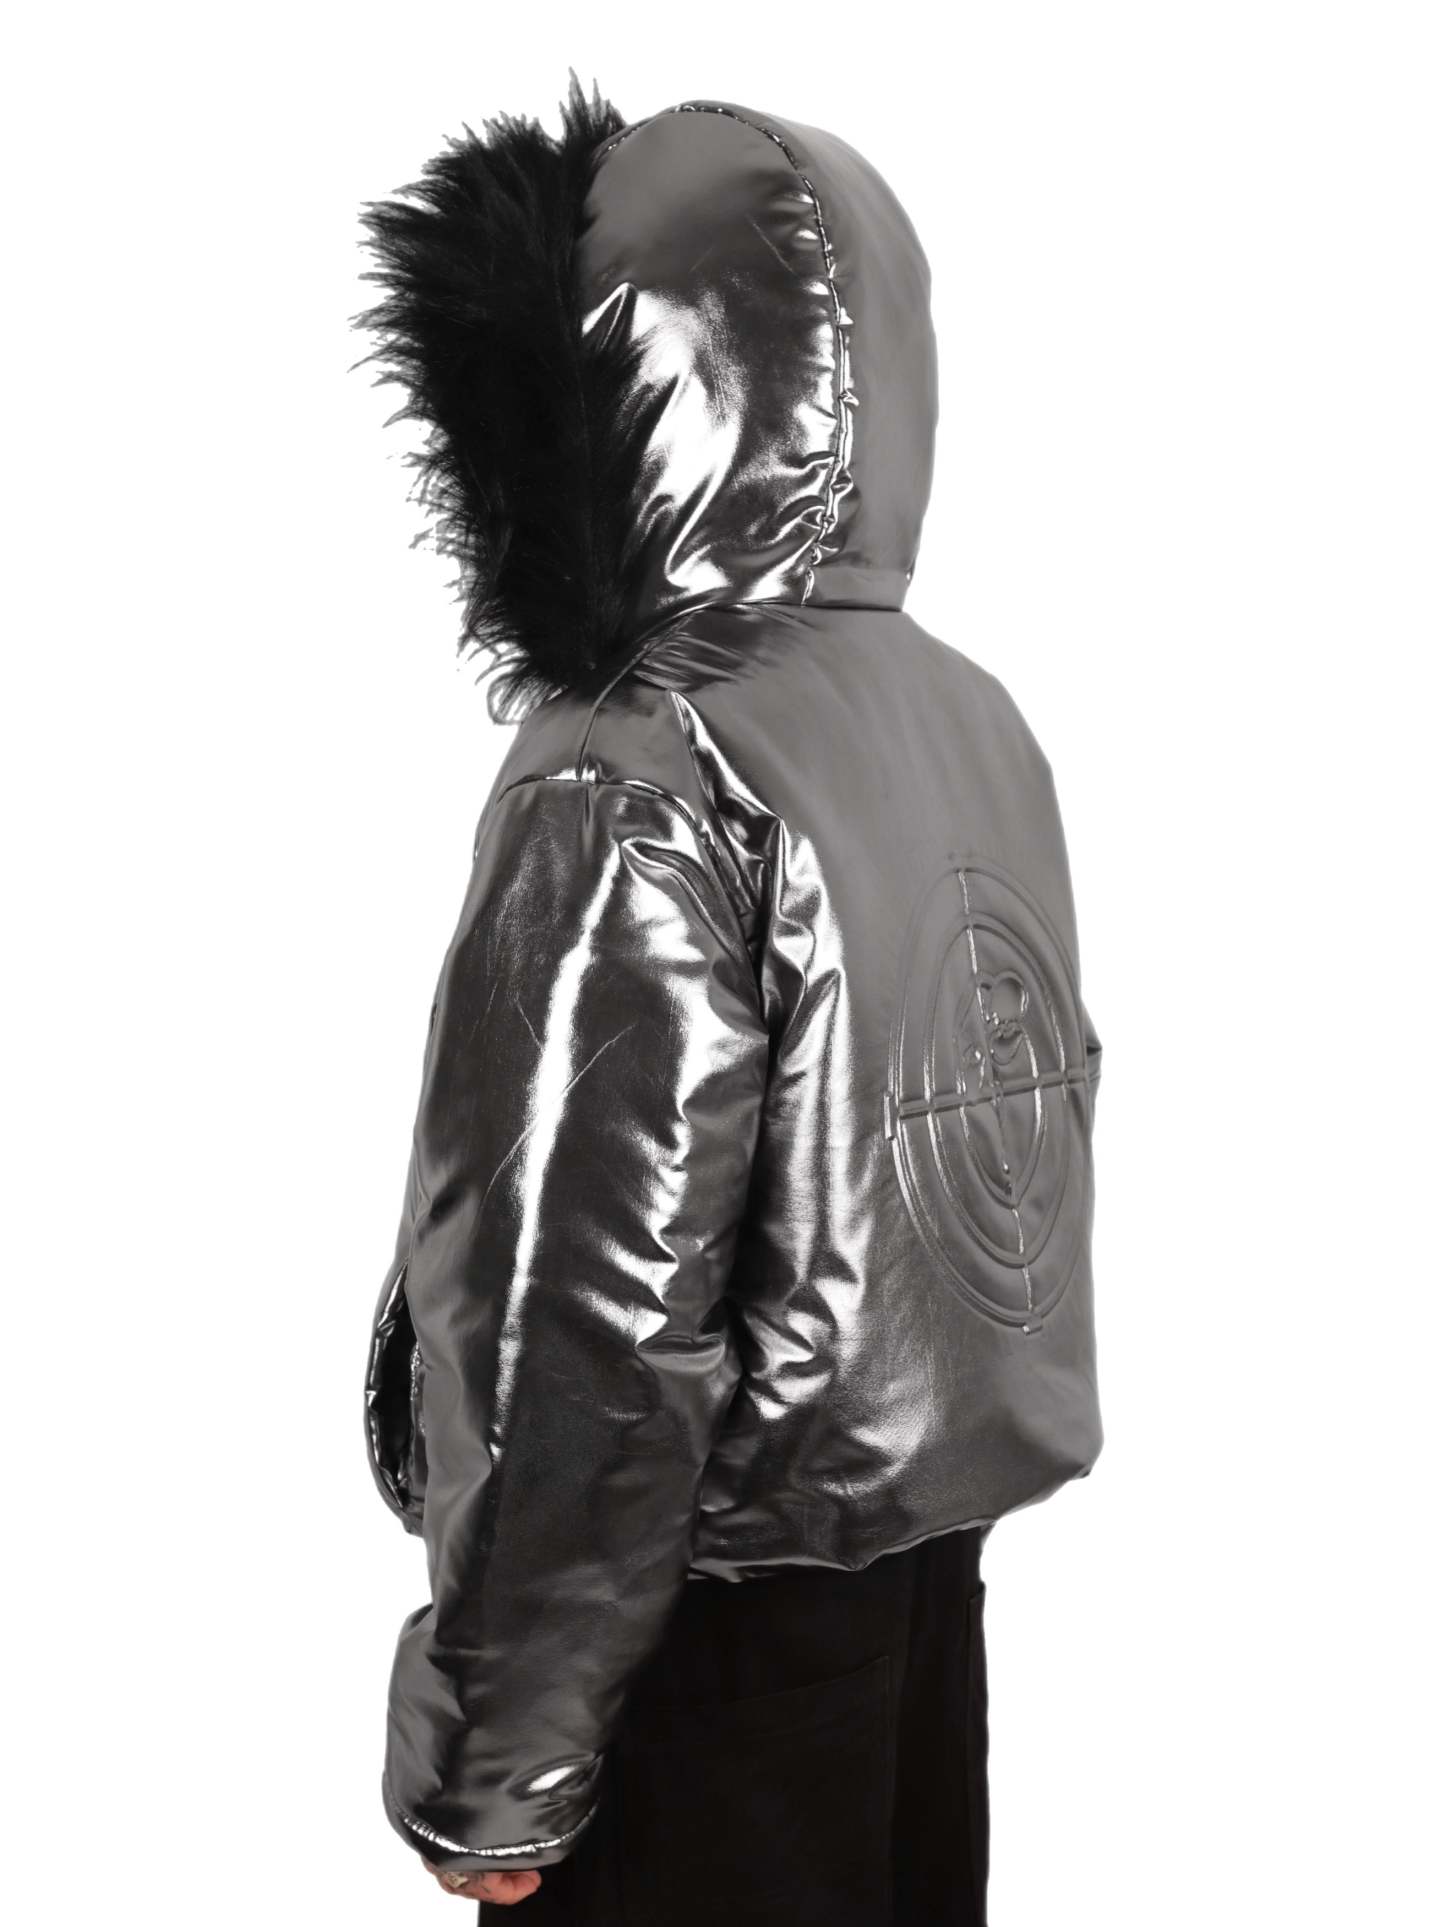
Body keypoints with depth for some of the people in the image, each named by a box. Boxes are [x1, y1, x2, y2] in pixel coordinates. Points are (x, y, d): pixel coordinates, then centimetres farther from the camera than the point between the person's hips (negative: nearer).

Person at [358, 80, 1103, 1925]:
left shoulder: (640, 792, -24)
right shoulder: (974, 721, 0)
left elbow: (594, 1344, -24)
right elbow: (997, 1172, 7)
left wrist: (494, 1775, -14)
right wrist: (920, 1459, 18)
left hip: (718, 1615, -7)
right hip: (927, 1556, 7)